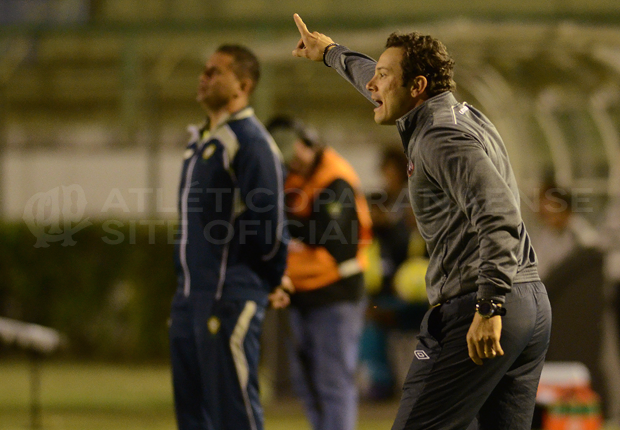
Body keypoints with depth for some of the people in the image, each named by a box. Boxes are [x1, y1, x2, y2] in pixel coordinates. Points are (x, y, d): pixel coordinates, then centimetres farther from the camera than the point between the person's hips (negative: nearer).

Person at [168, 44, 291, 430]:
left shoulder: (250, 141, -12)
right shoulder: (201, 140, 17)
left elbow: (270, 217, -15)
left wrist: (271, 283, -4)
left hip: (230, 298, -9)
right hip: (190, 296, 9)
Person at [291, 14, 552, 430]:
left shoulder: (443, 139, -12)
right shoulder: (463, 115, 18)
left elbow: (499, 216, -25)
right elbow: (390, 91, 39)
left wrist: (488, 306, -30)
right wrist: (331, 52, 53)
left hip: (474, 308, -10)